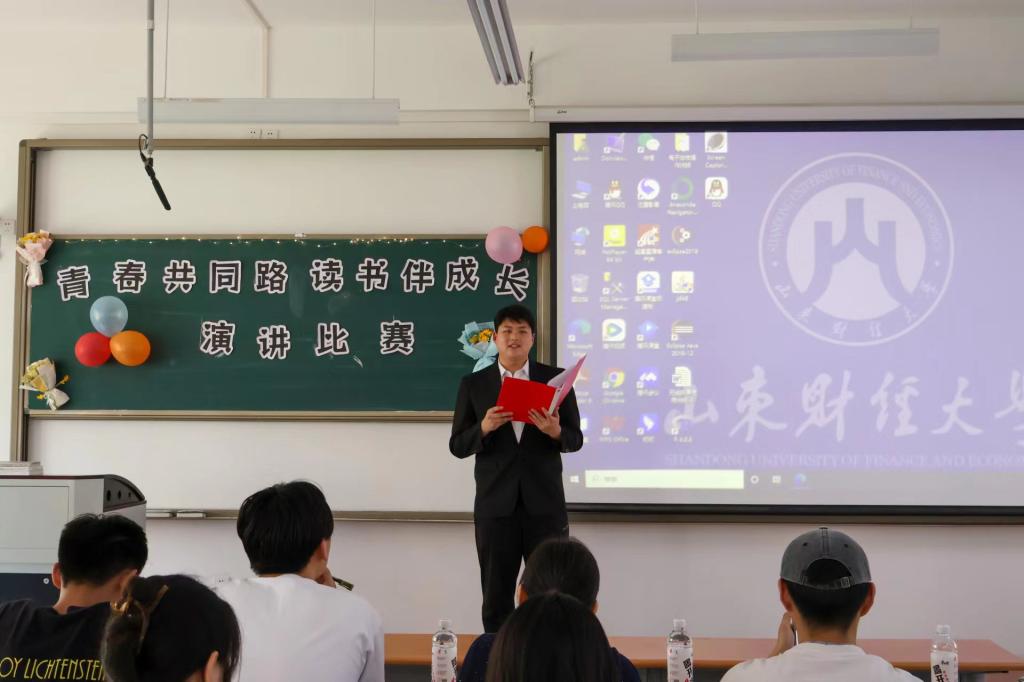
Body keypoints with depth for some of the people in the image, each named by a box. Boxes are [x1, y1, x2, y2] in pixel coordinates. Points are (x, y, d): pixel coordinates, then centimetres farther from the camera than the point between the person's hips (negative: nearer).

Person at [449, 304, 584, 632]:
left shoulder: (556, 378, 4)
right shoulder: (473, 384, 5)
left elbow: (575, 440, 4)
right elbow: (457, 446, 3)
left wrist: (555, 432, -19)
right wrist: (484, 428, -17)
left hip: (545, 503, 0)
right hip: (495, 504, 0)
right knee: (496, 597, 8)